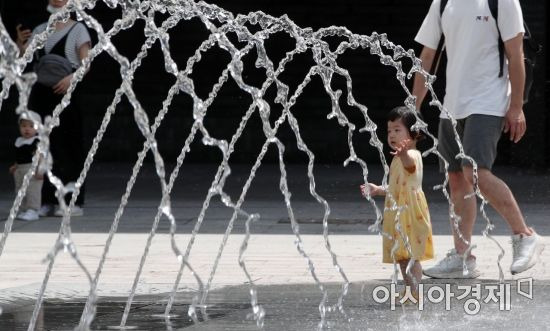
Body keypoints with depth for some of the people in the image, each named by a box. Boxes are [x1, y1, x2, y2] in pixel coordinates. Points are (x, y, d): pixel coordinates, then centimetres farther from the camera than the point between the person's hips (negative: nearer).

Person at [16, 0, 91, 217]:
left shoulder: (77, 30, 2)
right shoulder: (41, 30, 16)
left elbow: (86, 63, -5)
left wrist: (72, 78, -23)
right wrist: (20, 42, -9)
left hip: (65, 93, -5)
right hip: (41, 92, 5)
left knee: (66, 146, -7)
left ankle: (73, 202, -6)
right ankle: (47, 201, 5)